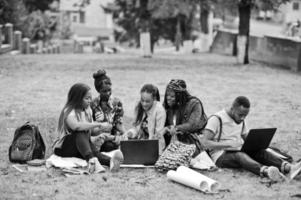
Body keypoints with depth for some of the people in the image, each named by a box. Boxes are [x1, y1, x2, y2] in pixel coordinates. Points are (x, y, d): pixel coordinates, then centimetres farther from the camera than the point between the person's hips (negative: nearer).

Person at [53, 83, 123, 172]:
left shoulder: (87, 110, 11)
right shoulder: (68, 111, -14)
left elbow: (91, 130, 13)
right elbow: (76, 126, -33)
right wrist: (98, 124, -32)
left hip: (81, 147, 6)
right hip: (63, 148, -6)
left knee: (94, 151, -30)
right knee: (80, 133, -35)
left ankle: (109, 161, -62)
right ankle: (91, 158, -61)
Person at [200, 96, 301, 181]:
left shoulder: (241, 121, 16)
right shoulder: (216, 119, -8)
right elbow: (204, 142, -17)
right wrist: (229, 144, -25)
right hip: (221, 155, -7)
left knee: (260, 152, -22)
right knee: (240, 155, -38)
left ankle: (287, 167, -46)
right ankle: (266, 171, -66)